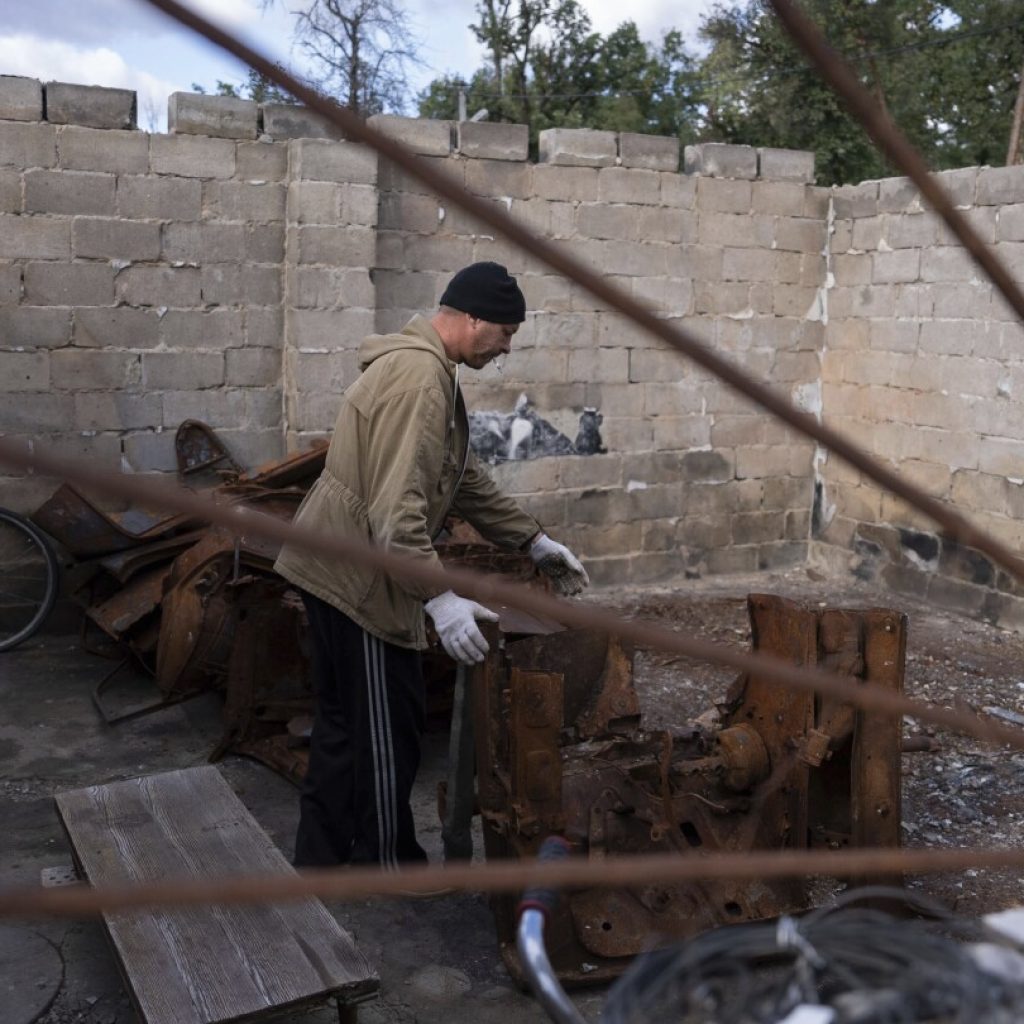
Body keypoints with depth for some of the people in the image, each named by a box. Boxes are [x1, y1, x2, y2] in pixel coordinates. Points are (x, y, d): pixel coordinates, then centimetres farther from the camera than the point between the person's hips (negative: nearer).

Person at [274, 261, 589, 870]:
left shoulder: (432, 370, 15)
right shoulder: (419, 377, -21)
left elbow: (465, 477, 20)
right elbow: (396, 505, -29)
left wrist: (534, 540, 17)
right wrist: (440, 598, -30)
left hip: (333, 568, 11)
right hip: (359, 574, -11)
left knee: (343, 722, 19)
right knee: (388, 729, 4)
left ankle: (323, 858, 33)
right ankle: (387, 865, 20)